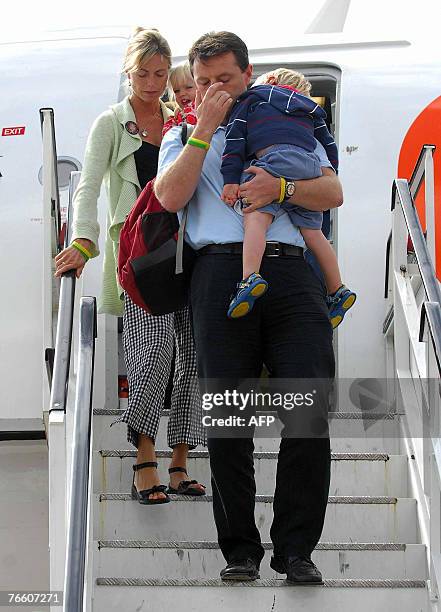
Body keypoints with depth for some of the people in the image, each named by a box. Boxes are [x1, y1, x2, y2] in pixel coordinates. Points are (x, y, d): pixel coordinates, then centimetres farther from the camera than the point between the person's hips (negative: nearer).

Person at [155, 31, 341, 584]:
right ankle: (240, 549, 6)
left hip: (291, 273, 1)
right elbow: (170, 197, 2)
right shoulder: (183, 136, 24)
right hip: (221, 273, 0)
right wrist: (205, 127, 2)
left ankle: (295, 549, 0)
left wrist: (280, 187, -6)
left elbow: (333, 192, 12)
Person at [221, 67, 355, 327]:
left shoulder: (252, 96, 24)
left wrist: (231, 179, 3)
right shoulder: (310, 107, 37)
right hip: (311, 165, 6)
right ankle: (338, 291, 18)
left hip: (275, 159, -5)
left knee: (257, 217, -21)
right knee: (312, 232, 13)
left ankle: (250, 277, -43)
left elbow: (236, 138, 11)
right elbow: (329, 146, 32)